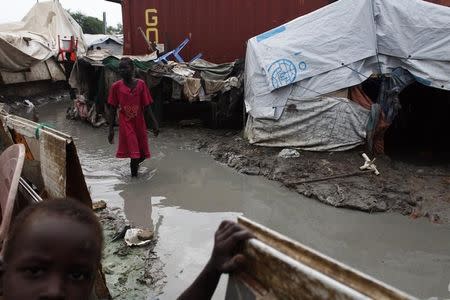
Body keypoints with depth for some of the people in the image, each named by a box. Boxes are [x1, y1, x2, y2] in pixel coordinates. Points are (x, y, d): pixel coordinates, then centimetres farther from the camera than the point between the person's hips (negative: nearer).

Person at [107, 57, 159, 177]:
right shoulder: (116, 86, -6)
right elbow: (113, 109, -1)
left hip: (140, 124, 2)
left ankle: (134, 164, 44)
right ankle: (134, 172, 20)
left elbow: (147, 107, -2)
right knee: (135, 154, -6)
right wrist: (111, 129, -3)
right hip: (126, 124, -2)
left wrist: (155, 124, -8)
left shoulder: (141, 84, -5)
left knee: (142, 154, 11)